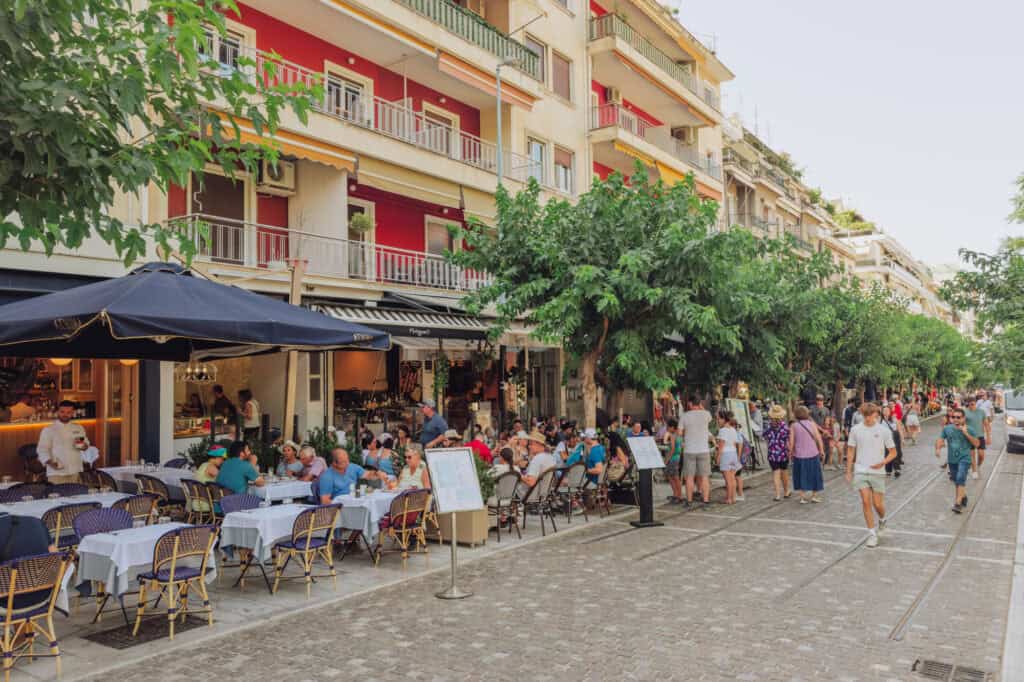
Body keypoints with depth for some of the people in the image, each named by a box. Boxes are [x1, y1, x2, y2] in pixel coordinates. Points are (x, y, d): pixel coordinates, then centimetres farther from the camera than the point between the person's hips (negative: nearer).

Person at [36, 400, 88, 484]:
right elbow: (42, 449, -5)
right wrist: (50, 462, -22)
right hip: (57, 471, -4)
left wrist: (83, 445, -5)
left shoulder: (79, 428, 12)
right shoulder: (48, 430, -1)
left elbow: (86, 444, 20)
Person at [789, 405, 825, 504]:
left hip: (799, 455, 0)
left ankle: (803, 497, 11)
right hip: (813, 454, 0)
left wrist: (791, 453, 5)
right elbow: (818, 438, -5)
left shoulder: (793, 426, -6)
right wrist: (821, 450, 5)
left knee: (801, 475, 11)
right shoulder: (812, 423, -3)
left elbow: (791, 442, -7)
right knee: (814, 474, 16)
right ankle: (814, 495, 22)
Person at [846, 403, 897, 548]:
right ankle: (872, 534, 6)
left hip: (878, 472, -1)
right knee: (866, 502, -5)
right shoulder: (855, 430, 1)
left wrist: (883, 462, -17)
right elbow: (850, 451, 8)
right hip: (861, 471, 1)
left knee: (877, 504, 2)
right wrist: (848, 472, 6)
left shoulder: (884, 430, -3)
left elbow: (893, 452, 2)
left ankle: (882, 519, 36)